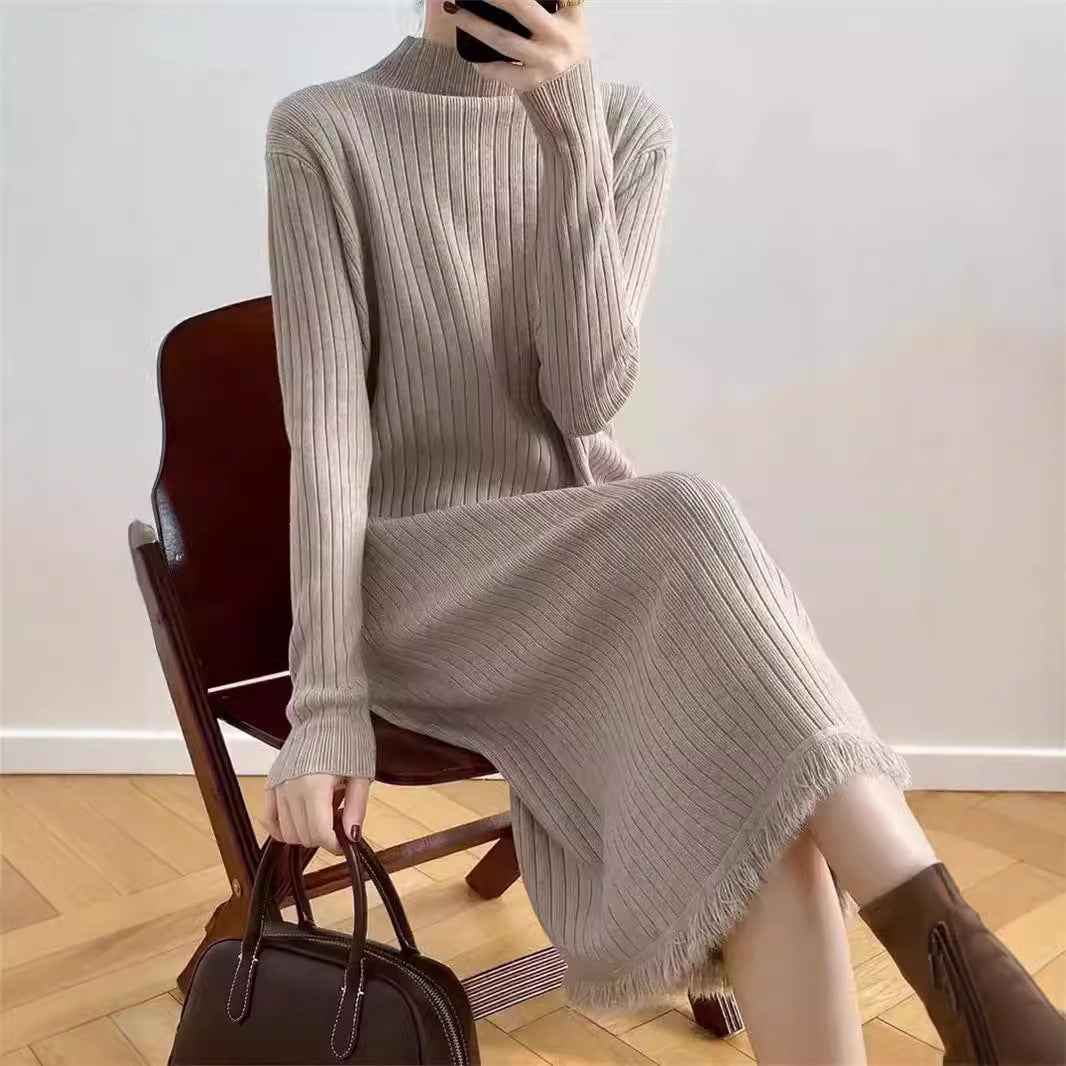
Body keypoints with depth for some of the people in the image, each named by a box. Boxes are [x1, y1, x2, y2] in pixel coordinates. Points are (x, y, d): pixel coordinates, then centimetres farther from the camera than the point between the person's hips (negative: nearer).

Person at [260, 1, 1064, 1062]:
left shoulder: (626, 127, 3)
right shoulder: (324, 134, -6)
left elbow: (587, 393, -10)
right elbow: (326, 425, -13)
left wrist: (570, 126, -19)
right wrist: (328, 701, -20)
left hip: (588, 556, 4)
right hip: (418, 575, -3)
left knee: (754, 791, -29)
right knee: (688, 534, -35)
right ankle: (959, 958, -32)